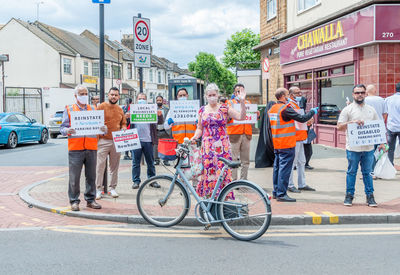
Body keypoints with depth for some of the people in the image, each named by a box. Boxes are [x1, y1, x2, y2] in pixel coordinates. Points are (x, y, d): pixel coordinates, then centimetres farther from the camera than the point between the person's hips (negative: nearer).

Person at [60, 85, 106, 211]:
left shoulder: (93, 109, 18)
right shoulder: (69, 110, 11)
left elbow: (99, 125, 14)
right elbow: (62, 128, 5)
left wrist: (104, 129, -9)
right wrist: (68, 131, -17)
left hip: (91, 148, 2)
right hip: (75, 148, -2)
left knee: (91, 176, 6)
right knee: (74, 177, -2)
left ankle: (90, 200, 16)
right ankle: (74, 201, 7)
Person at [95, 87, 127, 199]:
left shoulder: (120, 110, 14)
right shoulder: (101, 107, -1)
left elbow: (123, 123, 23)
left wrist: (123, 128, 3)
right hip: (103, 140, -4)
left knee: (114, 166, 8)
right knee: (100, 165, -6)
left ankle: (112, 188, 17)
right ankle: (98, 189, 0)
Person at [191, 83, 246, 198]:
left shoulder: (224, 108, 3)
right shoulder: (202, 110, 12)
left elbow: (241, 117, -8)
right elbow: (199, 128, 16)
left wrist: (242, 102, -19)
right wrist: (195, 137, -3)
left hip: (222, 146, -2)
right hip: (207, 146, 2)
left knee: (222, 171, -7)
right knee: (208, 171, 0)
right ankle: (208, 198, 10)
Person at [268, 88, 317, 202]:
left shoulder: (272, 109, 10)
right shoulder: (285, 109, -16)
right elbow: (302, 118, -16)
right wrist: (313, 111, -2)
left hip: (276, 144, 9)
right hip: (287, 144, -9)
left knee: (277, 167, 14)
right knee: (285, 168, -6)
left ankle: (276, 192, 21)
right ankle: (281, 194, -6)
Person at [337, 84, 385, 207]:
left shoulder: (371, 110, 12)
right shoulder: (347, 109, 0)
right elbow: (339, 127, -5)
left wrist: (381, 142, 8)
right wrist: (352, 122, -19)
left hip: (368, 148, 3)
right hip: (353, 148, -3)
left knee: (367, 173, 9)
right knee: (352, 172, 5)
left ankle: (370, 196, 15)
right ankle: (349, 195, 15)